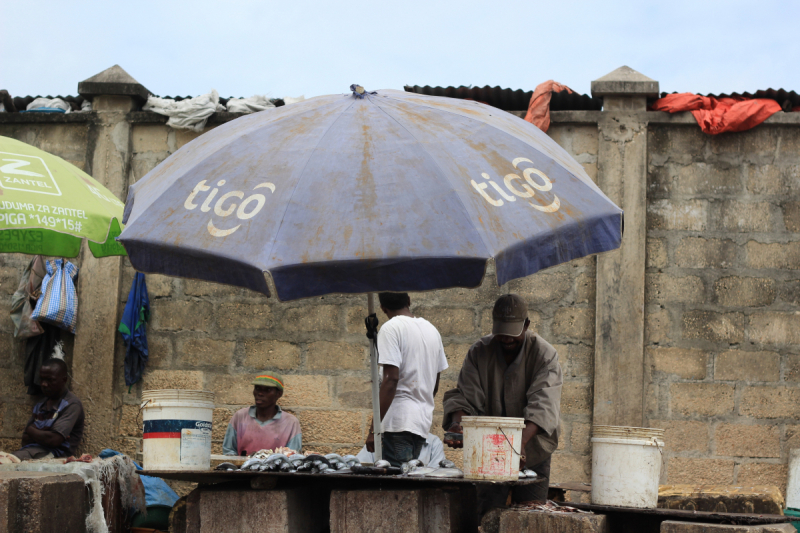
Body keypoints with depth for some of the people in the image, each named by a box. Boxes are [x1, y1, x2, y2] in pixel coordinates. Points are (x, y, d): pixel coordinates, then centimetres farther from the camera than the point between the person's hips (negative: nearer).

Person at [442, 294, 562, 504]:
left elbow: (542, 406, -24)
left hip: (531, 455, -2)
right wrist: (457, 423, -29)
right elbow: (465, 396, -6)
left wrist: (521, 441, -40)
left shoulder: (545, 355, -11)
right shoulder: (479, 352, -1)